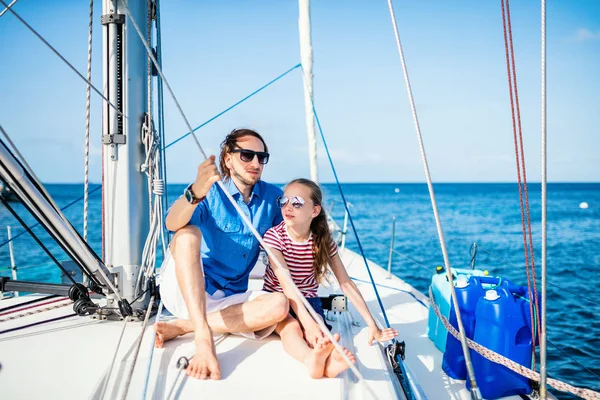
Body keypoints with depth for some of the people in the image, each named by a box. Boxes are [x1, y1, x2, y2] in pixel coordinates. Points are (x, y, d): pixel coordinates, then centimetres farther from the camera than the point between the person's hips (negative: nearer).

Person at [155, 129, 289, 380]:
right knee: (188, 233, -31)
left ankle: (181, 327, -22)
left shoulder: (272, 197, 4)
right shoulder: (211, 194, -7)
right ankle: (203, 339, -42)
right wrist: (195, 192, -49)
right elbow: (172, 224, -27)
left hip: (228, 301, 3)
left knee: (279, 305, -27)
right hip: (184, 292, -3)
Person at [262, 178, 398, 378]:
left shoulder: (323, 241, -6)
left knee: (318, 335, -32)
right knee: (290, 327, -36)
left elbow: (346, 283, -7)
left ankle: (329, 359, -65)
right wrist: (308, 324, -40)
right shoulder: (274, 236, -15)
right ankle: (311, 359, -67)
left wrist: (372, 324, -13)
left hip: (308, 301, 2)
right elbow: (286, 283, -27)